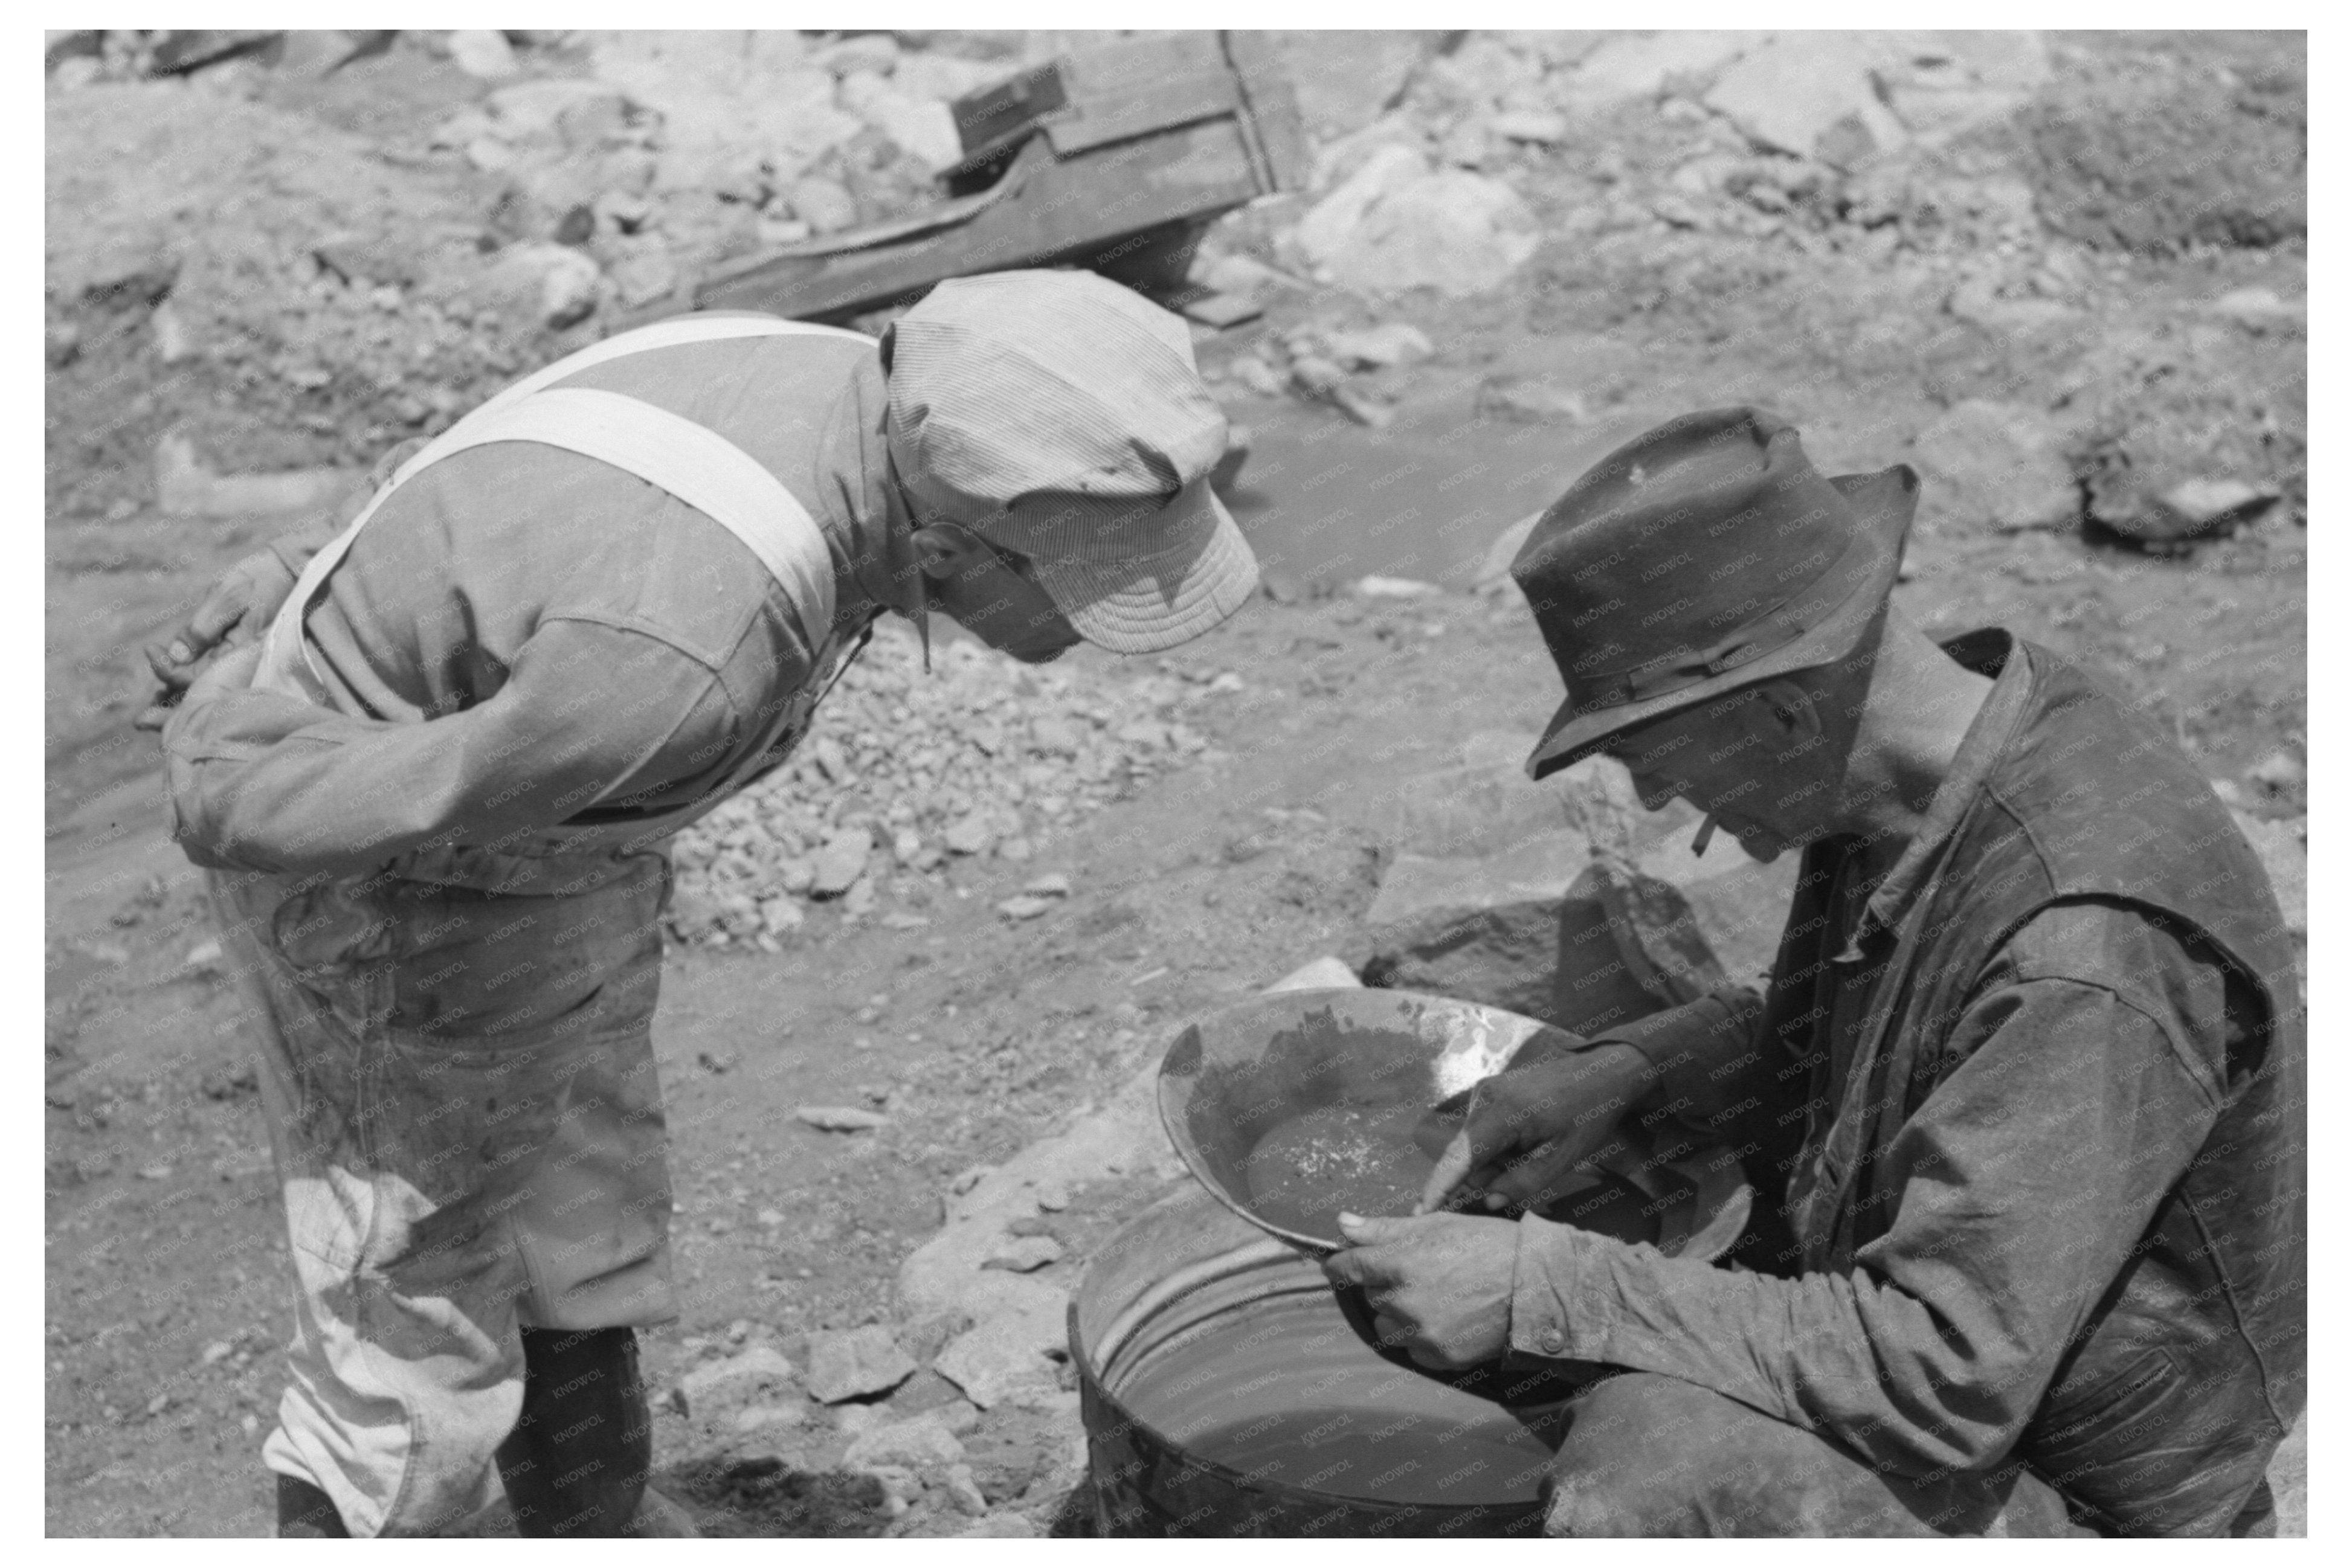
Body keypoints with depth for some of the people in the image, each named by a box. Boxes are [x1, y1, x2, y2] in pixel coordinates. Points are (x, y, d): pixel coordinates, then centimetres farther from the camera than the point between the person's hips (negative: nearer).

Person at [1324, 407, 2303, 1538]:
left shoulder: (2093, 955, -33)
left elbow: (1943, 1382, -33)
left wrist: (1542, 1291, -30)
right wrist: (1626, 1071, -5)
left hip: (2073, 1510, -8)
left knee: (1653, 1454, -33)